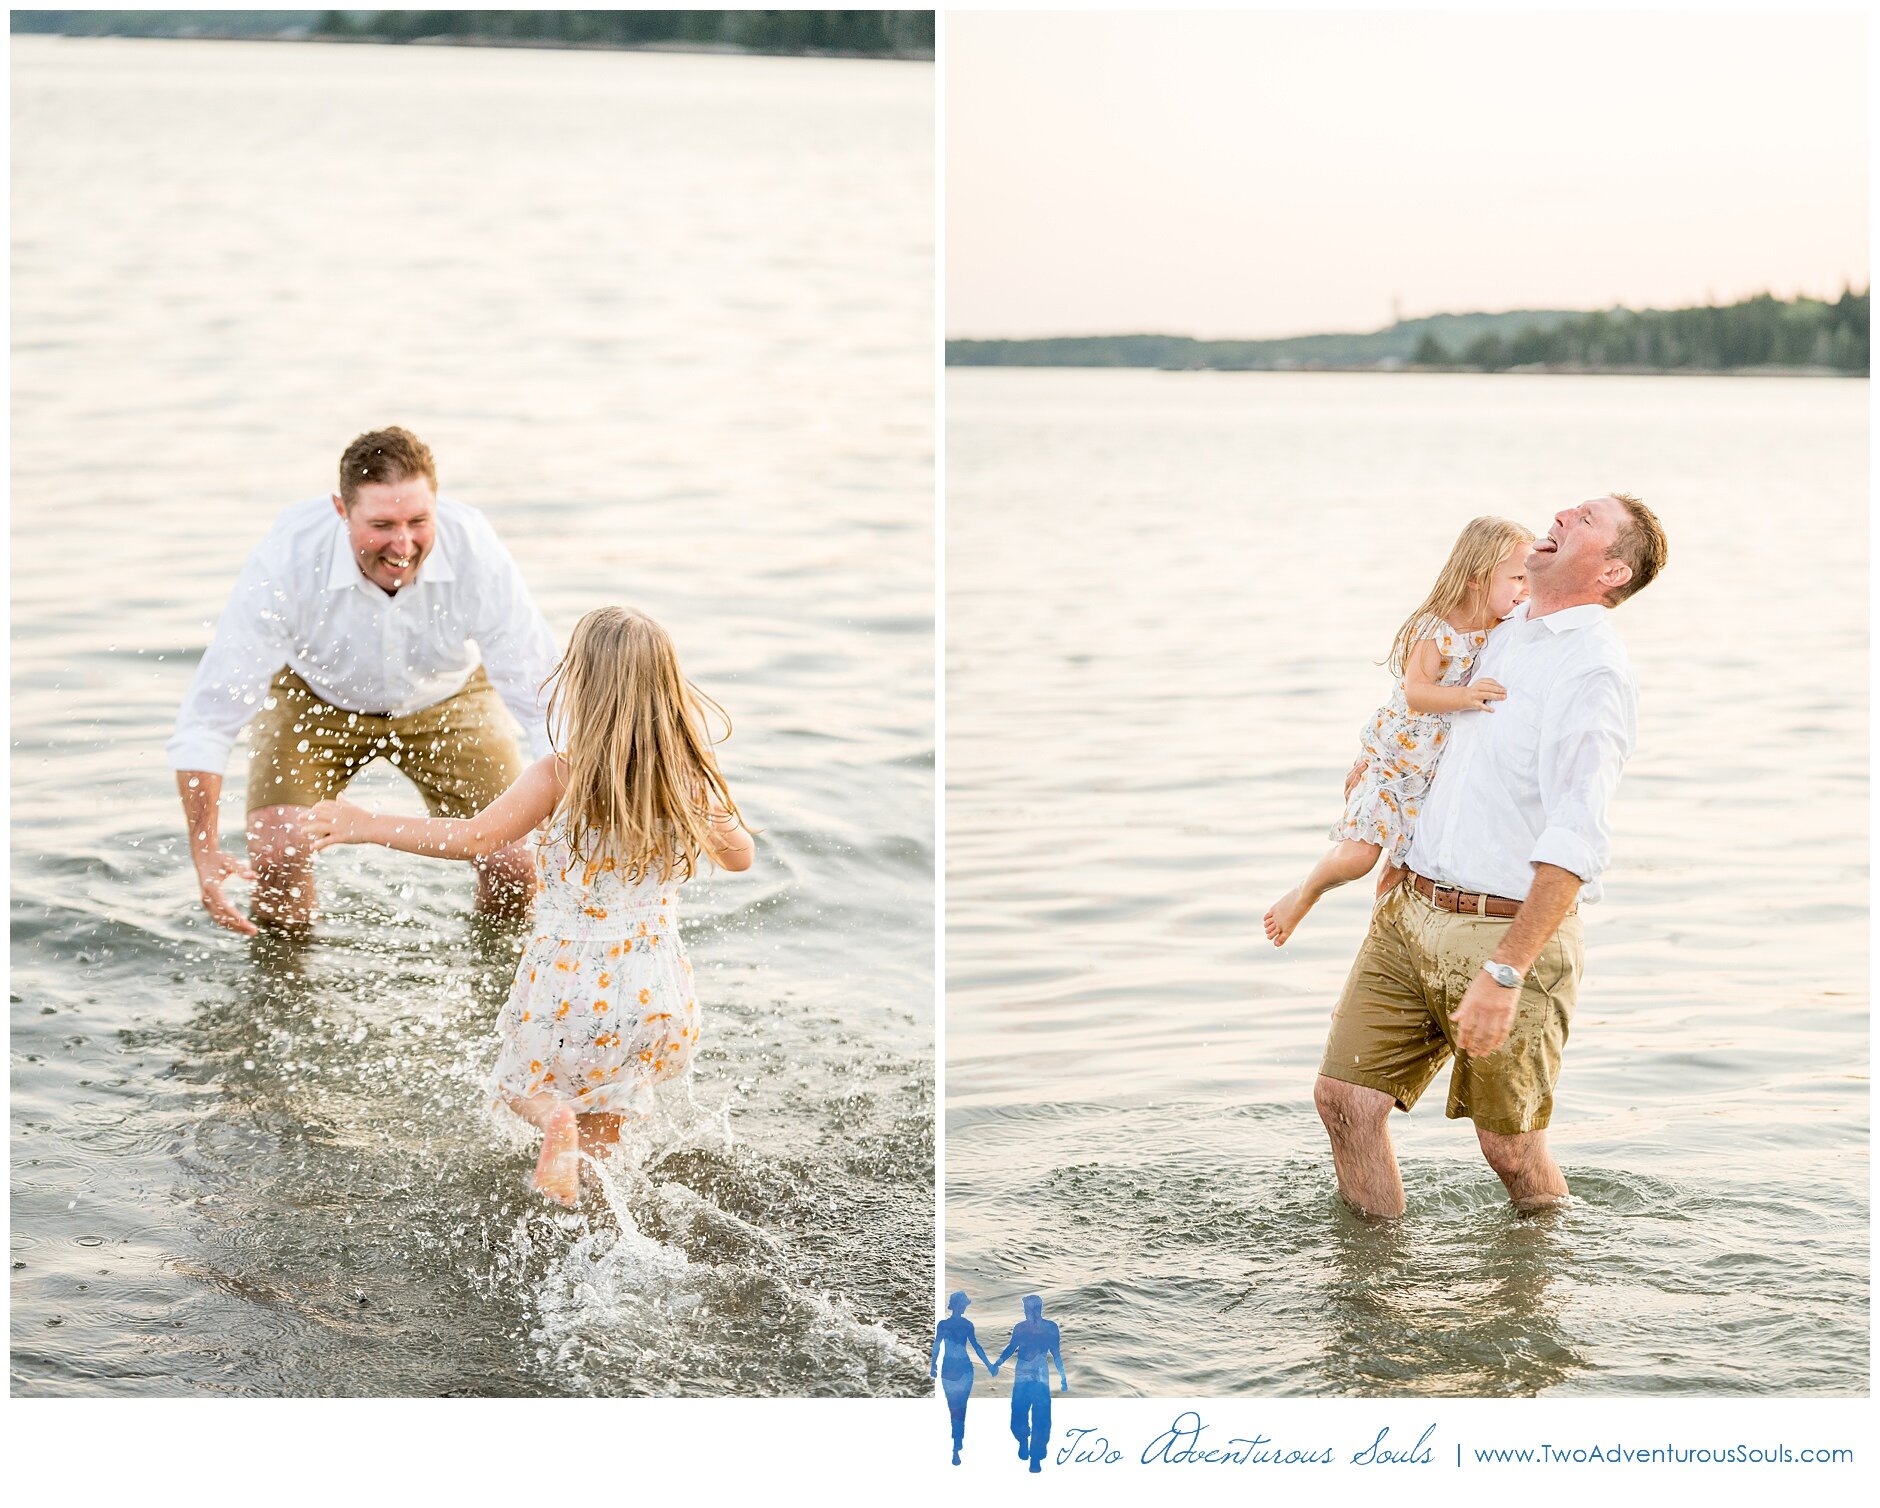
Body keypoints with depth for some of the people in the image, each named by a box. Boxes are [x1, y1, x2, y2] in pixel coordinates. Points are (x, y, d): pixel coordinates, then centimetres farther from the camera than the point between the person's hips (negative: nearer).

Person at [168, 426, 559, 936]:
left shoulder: (476, 554, -34)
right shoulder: (287, 558, -35)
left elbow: (547, 701, -28)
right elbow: (208, 716, -29)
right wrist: (205, 853, -38)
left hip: (447, 698, 1)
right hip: (314, 697, 0)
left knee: (514, 865, -11)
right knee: (275, 854, -19)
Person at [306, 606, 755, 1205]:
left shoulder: (560, 778, -15)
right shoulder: (688, 781, -4)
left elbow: (472, 838, -19)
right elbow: (739, 855, 11)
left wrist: (367, 825, -10)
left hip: (568, 989, -4)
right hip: (654, 995, 4)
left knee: (520, 1083, 21)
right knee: (605, 1099, 28)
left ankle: (556, 1117, -8)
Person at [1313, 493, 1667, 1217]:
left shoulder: (1594, 674, -17)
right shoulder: (1504, 637, 10)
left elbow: (1579, 842, -27)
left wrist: (1504, 974, -33)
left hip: (1512, 933, -7)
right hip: (1411, 913, 7)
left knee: (1508, 1145, 7)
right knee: (1344, 1097, 2)